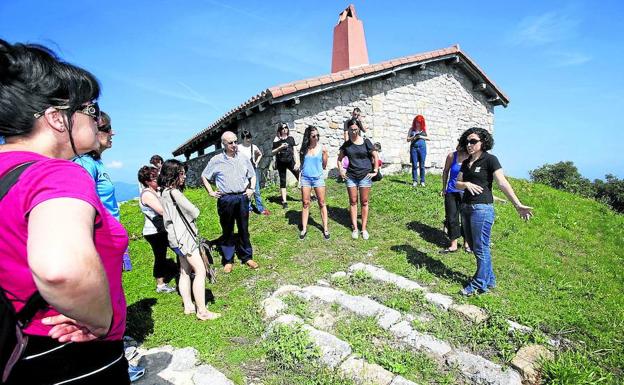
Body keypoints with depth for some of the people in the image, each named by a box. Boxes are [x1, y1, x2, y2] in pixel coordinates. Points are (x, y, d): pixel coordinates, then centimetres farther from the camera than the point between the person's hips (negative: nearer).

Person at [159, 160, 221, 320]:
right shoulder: (173, 192, -19)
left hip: (179, 236, 10)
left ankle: (188, 306, 24)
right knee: (200, 271, -8)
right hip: (183, 236, -10)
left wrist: (187, 216, -2)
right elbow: (194, 212, -15)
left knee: (185, 271, 15)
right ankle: (202, 311, -4)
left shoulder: (165, 192, 11)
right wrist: (192, 213, 4)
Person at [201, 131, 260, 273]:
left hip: (242, 197, 2)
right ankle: (228, 260, 20)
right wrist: (211, 192, 2)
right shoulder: (216, 160, -2)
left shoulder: (244, 159, 5)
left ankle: (247, 257, 24)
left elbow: (252, 176, 17)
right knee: (227, 230, 8)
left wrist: (251, 188, 4)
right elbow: (204, 176, 9)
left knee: (244, 229, 11)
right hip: (226, 199, -2)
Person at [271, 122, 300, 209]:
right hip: (281, 163, -2)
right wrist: (280, 148, -17)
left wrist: (297, 162, 2)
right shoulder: (277, 140, -2)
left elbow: (294, 151, 8)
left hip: (290, 161, 2)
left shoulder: (291, 138, 5)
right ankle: (284, 202, 11)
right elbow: (273, 153, -2)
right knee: (282, 182, 5)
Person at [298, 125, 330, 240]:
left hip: (318, 178, -1)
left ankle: (325, 228, 14)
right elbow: (302, 163, 12)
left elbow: (324, 165, 4)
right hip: (305, 178, 1)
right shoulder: (303, 149, 1)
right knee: (305, 204, 7)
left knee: (322, 203, 5)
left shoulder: (322, 148, -3)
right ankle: (304, 229, 15)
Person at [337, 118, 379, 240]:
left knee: (364, 202, 5)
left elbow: (375, 156, 3)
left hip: (365, 175, -2)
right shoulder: (346, 144, 5)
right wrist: (341, 170, 4)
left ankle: (364, 229, 14)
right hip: (351, 176, 2)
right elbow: (339, 159, 16)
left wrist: (375, 170, -4)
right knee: (353, 202, 6)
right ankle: (355, 228, 16)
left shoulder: (366, 142, -2)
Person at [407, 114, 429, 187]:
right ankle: (415, 181, 3)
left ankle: (422, 181, 6)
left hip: (422, 147, 0)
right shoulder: (411, 129, 9)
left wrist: (421, 137, -8)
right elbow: (408, 139, 8)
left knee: (422, 165, 1)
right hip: (413, 148, 0)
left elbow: (428, 138, 7)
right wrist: (413, 137, -10)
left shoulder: (424, 129, 8)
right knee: (414, 165, -1)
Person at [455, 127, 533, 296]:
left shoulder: (490, 160, -7)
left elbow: (502, 183, -15)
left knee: (481, 248, 0)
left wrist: (518, 204, -23)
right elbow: (457, 184, 9)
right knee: (475, 247, 15)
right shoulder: (466, 163, 13)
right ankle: (489, 280, 30)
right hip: (466, 207, 8)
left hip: (482, 208, -7)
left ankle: (479, 285, 13)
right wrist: (466, 184, -13)